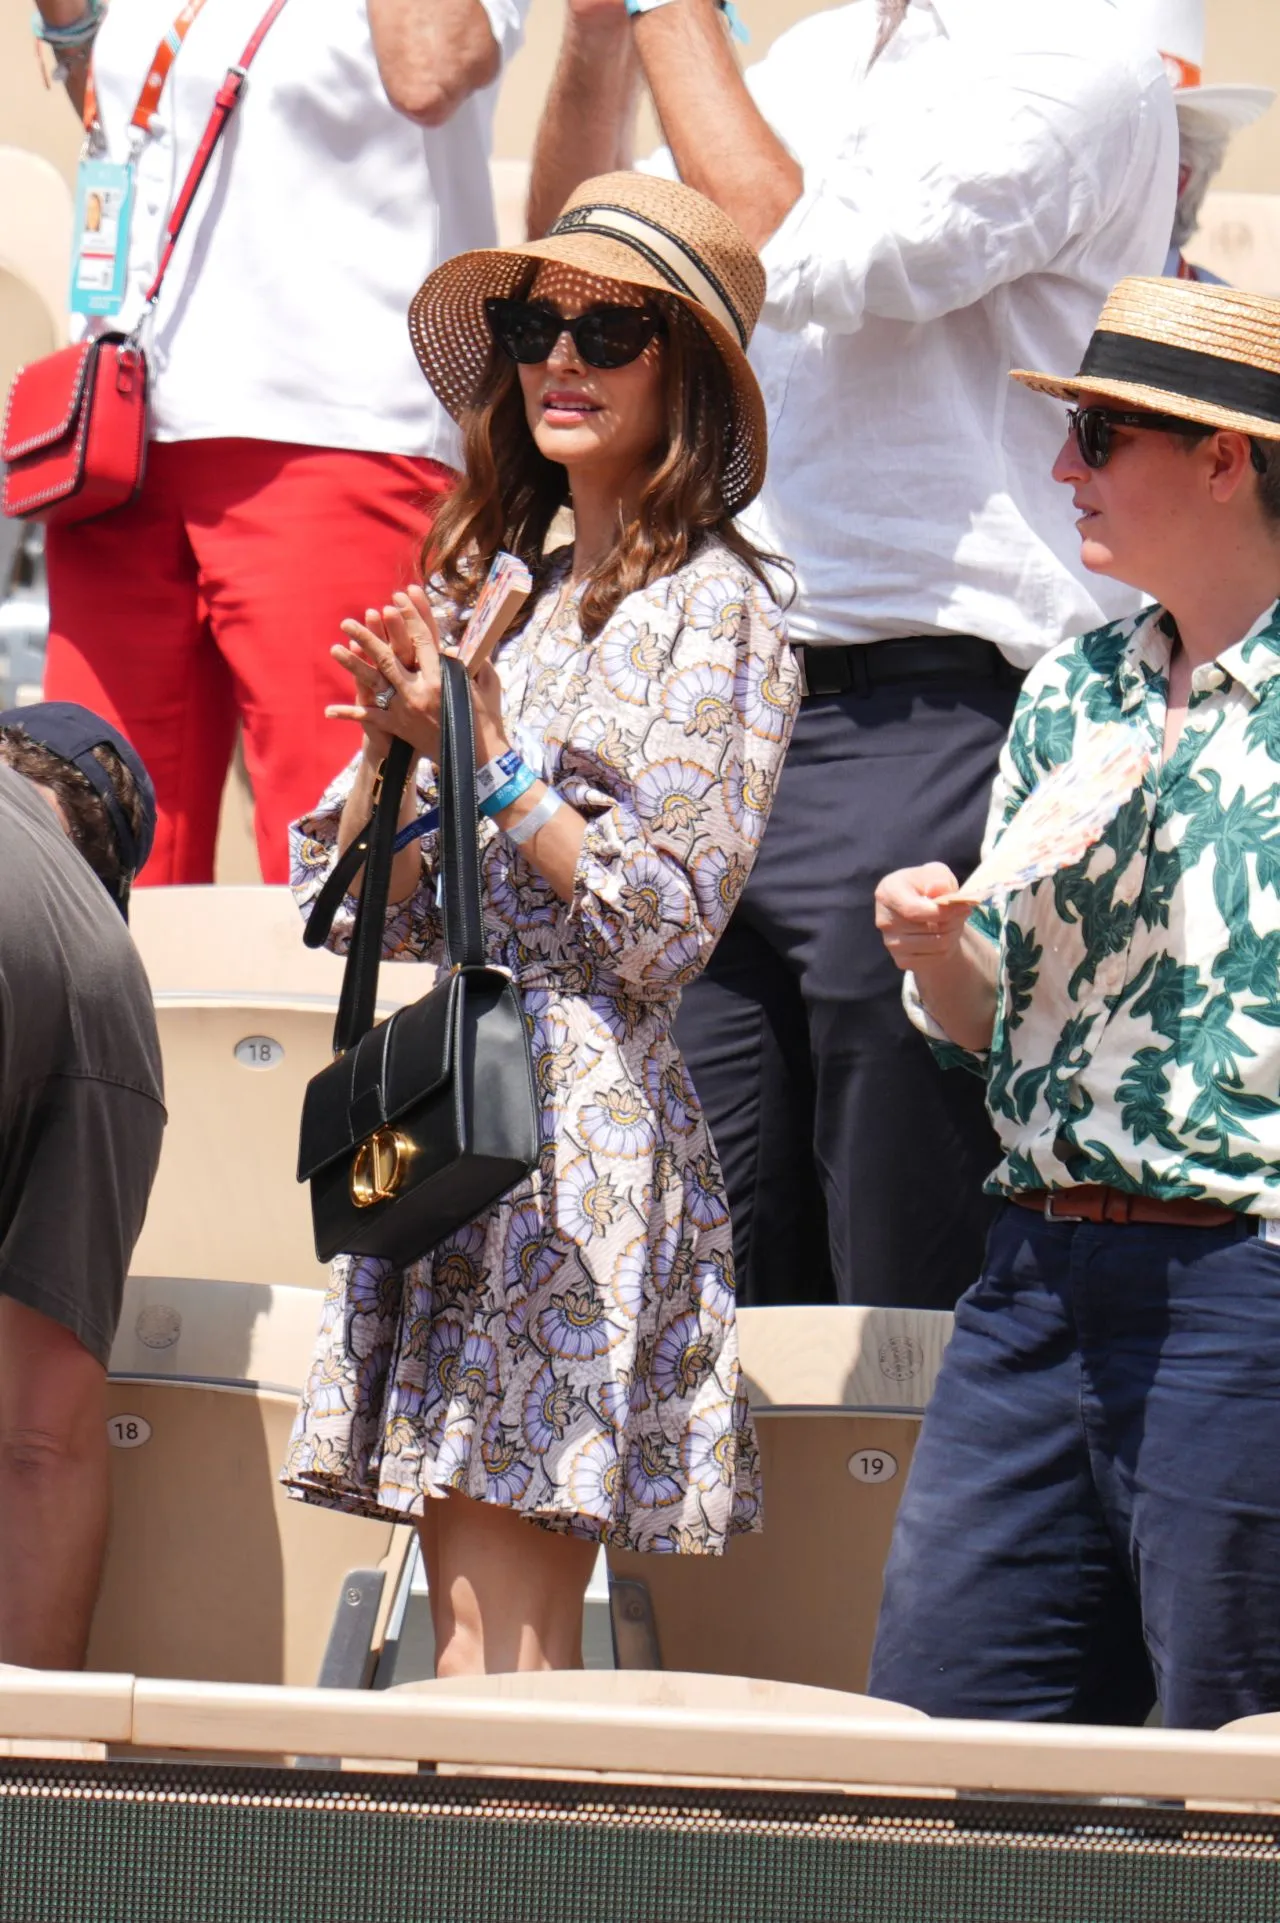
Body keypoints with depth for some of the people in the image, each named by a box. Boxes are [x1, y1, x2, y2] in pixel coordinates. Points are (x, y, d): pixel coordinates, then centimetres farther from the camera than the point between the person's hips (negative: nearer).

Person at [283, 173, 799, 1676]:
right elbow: (356, 911, 15)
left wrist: (486, 757, -12)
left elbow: (668, 919, -11)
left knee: (495, 1662, -11)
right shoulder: (493, 586, 17)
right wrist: (393, 749, -3)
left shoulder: (712, 607, -3)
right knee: (473, 1627, 4)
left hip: (586, 1140, -7)